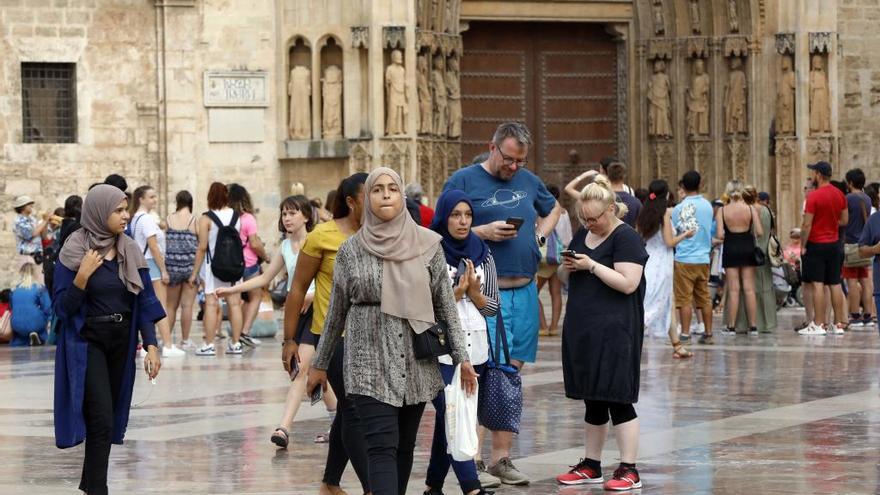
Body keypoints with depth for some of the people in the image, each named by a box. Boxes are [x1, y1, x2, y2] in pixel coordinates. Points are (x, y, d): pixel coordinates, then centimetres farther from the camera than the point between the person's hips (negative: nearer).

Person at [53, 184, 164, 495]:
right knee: (102, 421, -13)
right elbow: (63, 307, -12)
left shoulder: (130, 251, 2)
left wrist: (151, 345, -5)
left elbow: (144, 301, 3)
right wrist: (82, 276, -26)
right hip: (88, 343, -5)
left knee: (110, 419, 12)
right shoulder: (74, 252, -12)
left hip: (121, 342, 5)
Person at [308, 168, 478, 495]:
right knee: (382, 446, -12)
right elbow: (336, 311, 9)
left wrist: (462, 357, 1)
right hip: (370, 361, -2)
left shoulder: (427, 244, 2)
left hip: (417, 363, 2)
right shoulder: (352, 250, 1)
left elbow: (446, 305, 5)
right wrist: (320, 364, 13)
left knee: (405, 445, 9)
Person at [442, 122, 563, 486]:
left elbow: (553, 208, 33)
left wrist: (540, 234, 14)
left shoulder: (528, 181, 14)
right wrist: (484, 232, -16)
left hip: (525, 291, 6)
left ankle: (501, 457, 12)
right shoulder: (464, 181, -3)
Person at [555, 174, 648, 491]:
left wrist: (592, 265, -18)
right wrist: (569, 267, 3)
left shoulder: (626, 238, -10)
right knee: (592, 400, 13)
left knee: (617, 399, -7)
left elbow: (628, 283, -19)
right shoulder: (583, 235, 14)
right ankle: (591, 465, 21)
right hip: (582, 329, 8)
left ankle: (629, 470, -3)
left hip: (613, 331, -8)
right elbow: (574, 275, 26)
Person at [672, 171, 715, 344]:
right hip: (703, 258, 4)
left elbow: (672, 235, -2)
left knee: (685, 299, -1)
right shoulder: (707, 205, 5)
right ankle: (708, 334, 13)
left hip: (684, 259, -4)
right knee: (704, 298, 11)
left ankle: (685, 334, -3)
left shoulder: (680, 208, -8)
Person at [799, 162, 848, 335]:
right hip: (834, 244, 6)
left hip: (816, 244, -6)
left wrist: (803, 246, -7)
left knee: (817, 284, -5)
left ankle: (818, 325, -7)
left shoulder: (814, 196, -15)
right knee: (835, 284, 8)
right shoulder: (840, 195, 5)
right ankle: (839, 325, 9)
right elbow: (845, 220, 12)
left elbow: (807, 225, -15)